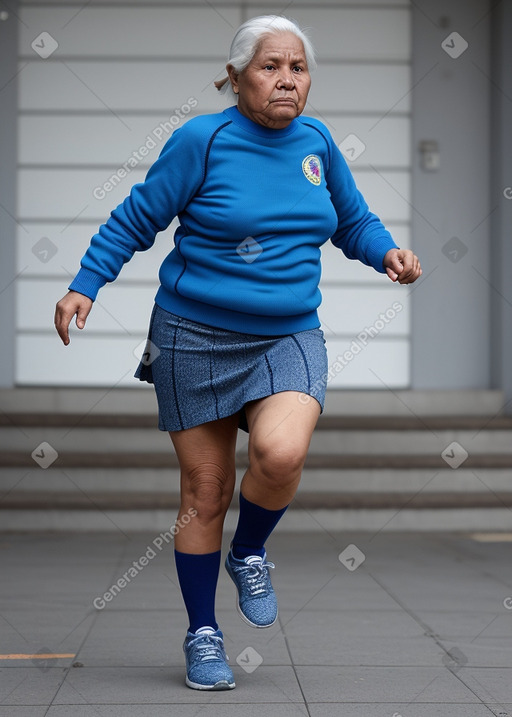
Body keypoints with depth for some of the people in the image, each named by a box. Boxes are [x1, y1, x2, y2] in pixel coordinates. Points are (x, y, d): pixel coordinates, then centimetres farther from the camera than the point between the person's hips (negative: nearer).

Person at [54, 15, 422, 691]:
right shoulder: (202, 140, -8)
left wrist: (388, 253, 0)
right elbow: (136, 219, -1)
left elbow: (353, 221, 19)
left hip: (289, 337, 2)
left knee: (281, 452, -25)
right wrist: (84, 285, -9)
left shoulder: (316, 140, 6)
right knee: (205, 488, 3)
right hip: (195, 338, -2)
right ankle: (203, 634, 22)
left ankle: (249, 554, 7)